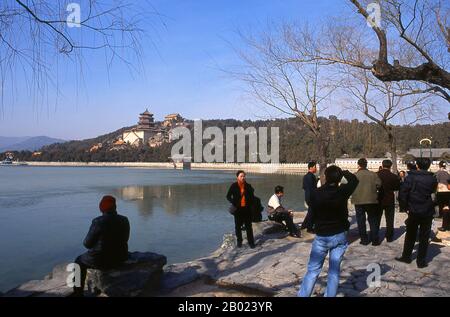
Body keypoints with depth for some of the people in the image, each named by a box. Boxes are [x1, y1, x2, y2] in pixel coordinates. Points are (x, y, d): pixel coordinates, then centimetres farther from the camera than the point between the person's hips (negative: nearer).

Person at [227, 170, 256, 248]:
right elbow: (228, 196, 2)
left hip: (247, 209, 1)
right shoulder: (234, 186, -3)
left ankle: (251, 242, 11)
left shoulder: (248, 186, 3)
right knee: (238, 226, 8)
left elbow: (252, 197, 13)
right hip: (238, 209, -1)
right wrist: (233, 203, -10)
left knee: (248, 226, 4)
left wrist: (250, 205, 0)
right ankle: (239, 241, 21)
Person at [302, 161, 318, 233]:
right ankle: (309, 228, 11)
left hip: (307, 197, 9)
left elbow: (304, 187, 15)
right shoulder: (312, 176, -20)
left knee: (310, 212, 21)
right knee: (312, 213, 2)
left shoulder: (305, 176, 10)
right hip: (312, 197, -9)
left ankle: (304, 225, 27)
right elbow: (313, 188, -22)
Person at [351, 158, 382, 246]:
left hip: (358, 200, -2)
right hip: (372, 200, 2)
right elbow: (378, 185, -10)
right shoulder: (373, 174, -3)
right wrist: (372, 188, 9)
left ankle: (364, 239, 10)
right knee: (373, 220, 13)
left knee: (361, 221, 8)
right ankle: (375, 240, 13)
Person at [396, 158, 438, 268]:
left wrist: (408, 203, -1)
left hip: (414, 211, -1)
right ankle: (421, 261, 13)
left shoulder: (411, 177, -10)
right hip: (427, 212, 1)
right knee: (424, 237, 9)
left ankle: (406, 257, 23)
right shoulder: (433, 179, -5)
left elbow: (402, 194, -14)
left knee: (410, 235, 14)